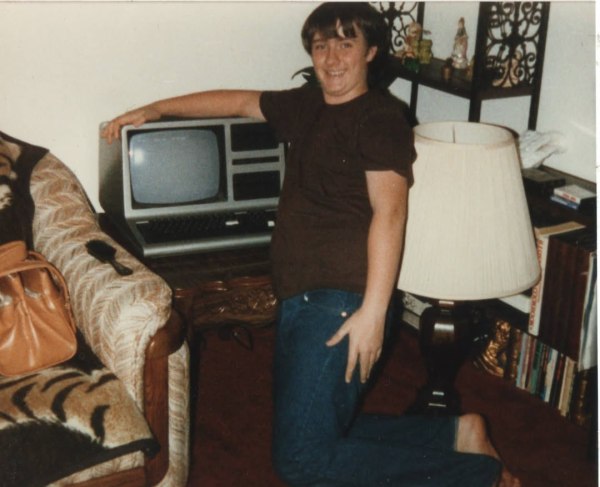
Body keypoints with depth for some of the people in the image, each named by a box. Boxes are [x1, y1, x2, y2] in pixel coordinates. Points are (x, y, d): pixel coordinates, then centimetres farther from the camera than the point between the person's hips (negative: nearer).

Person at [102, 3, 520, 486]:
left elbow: (389, 211, -16)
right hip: (299, 300, 9)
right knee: (316, 437, 11)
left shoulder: (380, 115, -6)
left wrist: (373, 312, -24)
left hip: (340, 303, -9)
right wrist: (157, 109, 28)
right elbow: (238, 101, 31)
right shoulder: (306, 105, 17)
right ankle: (456, 433, 16)